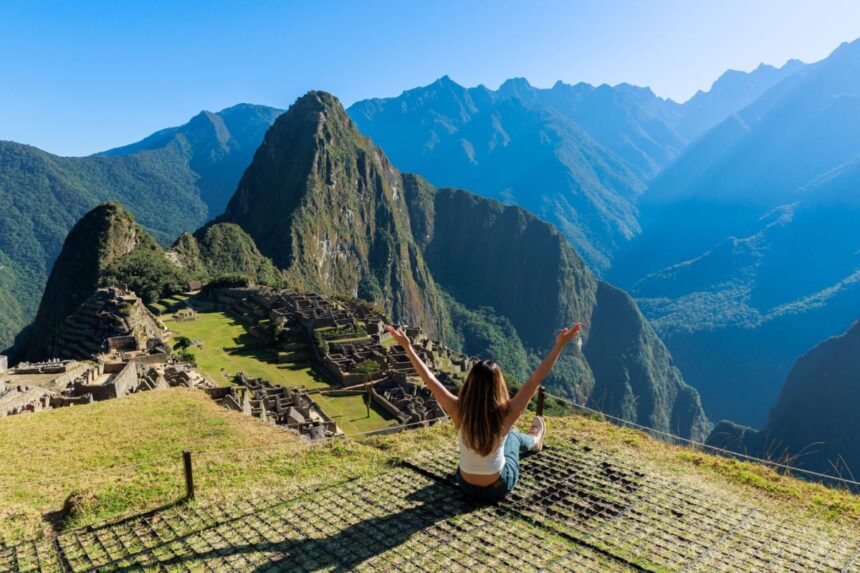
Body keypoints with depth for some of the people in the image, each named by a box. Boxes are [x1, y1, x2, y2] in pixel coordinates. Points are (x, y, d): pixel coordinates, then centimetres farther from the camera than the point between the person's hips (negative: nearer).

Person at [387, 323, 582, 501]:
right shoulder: (506, 414, -29)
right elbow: (536, 379, -25)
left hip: (466, 485, 2)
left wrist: (407, 347, -10)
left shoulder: (458, 411, -26)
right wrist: (559, 345, -20)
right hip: (499, 487, -2)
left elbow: (429, 379, -17)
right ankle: (535, 440, 61)